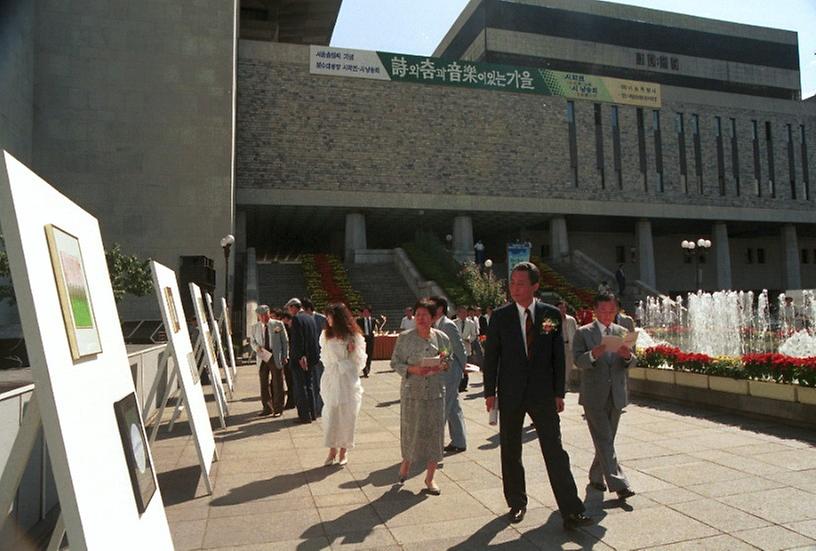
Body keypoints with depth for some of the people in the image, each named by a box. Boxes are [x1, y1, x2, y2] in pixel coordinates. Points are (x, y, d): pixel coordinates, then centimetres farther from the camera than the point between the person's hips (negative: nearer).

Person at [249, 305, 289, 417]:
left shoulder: (278, 324, 0)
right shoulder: (255, 327, 7)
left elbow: (285, 341, 2)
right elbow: (252, 341, 15)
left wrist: (285, 356, -3)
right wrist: (257, 347, -8)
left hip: (276, 358, -3)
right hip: (262, 358, 3)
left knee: (277, 384, 1)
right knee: (264, 383, 7)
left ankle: (278, 409, 9)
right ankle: (267, 408, 17)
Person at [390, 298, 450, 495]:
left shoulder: (442, 338, 2)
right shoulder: (404, 338, -3)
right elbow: (395, 363, -2)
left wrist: (441, 366, -11)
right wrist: (413, 369, -18)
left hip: (435, 392, 2)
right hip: (412, 392, -1)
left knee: (434, 432, 4)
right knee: (411, 430, 6)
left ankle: (429, 478, 19)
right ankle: (406, 461, 38)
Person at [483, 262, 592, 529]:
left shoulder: (551, 314, -1)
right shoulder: (500, 316, -3)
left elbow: (558, 356, 3)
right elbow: (491, 355, 0)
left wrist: (559, 392, 1)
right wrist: (490, 392, -2)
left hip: (543, 393, 0)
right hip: (510, 394, 1)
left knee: (555, 452, -1)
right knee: (510, 452, 10)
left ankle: (571, 511, 5)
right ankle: (517, 504, 26)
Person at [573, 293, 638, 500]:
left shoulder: (622, 332, 9)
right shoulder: (584, 333, -3)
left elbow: (632, 363, 4)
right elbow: (579, 361, -13)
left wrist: (627, 355, -20)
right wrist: (593, 354, -33)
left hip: (616, 395, 5)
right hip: (594, 396, -4)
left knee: (606, 440, 14)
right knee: (604, 441, -7)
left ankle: (596, 476, 31)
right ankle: (619, 484, -5)